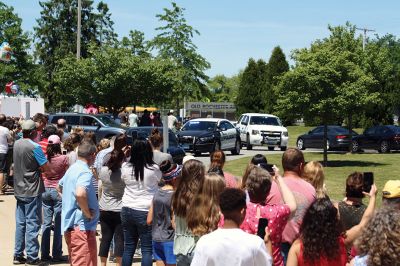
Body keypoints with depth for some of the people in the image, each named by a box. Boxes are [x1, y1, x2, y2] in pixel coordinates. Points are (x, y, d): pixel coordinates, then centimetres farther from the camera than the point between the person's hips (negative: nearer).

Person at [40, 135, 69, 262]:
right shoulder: (64, 158, -11)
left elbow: (41, 174, 6)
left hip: (45, 191, 4)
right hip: (59, 191, -4)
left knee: (46, 223, 9)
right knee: (58, 224, 2)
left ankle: (45, 254, 12)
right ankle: (56, 254, 3)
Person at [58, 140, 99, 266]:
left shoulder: (72, 168, 13)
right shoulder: (85, 172, -16)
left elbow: (60, 187, 32)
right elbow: (80, 193, -34)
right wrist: (88, 213, -20)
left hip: (69, 225, 10)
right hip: (82, 227, -10)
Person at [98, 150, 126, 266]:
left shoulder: (103, 171, -8)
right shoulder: (124, 173, -18)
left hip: (104, 210, 4)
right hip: (120, 210, -3)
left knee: (105, 238, 11)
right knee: (119, 239, 4)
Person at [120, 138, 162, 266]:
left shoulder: (125, 167, -3)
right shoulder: (154, 169, -12)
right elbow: (160, 180, 8)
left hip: (127, 210, 4)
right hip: (146, 211, -4)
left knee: (129, 247, 14)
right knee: (147, 249, 3)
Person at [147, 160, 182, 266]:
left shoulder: (157, 193, 5)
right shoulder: (174, 196, -15)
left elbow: (149, 221, 9)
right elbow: (175, 223, -18)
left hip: (156, 240, 7)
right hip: (170, 241, -7)